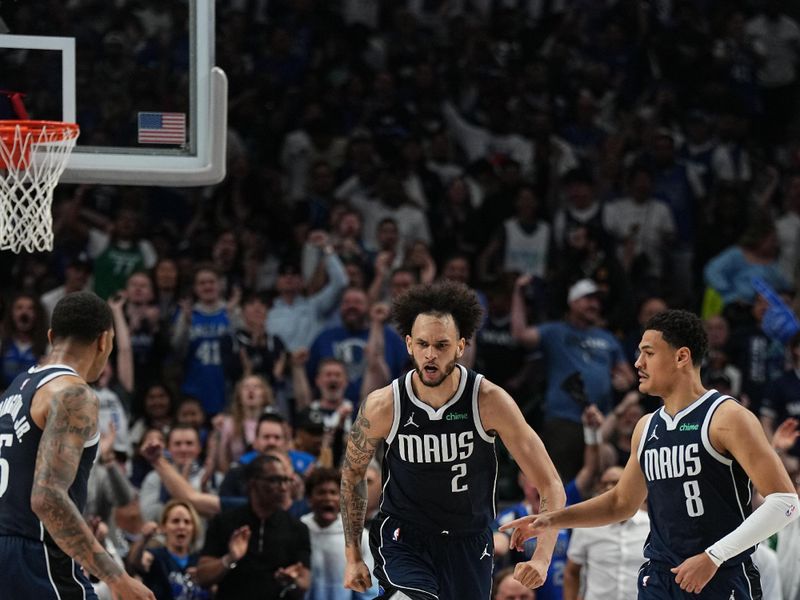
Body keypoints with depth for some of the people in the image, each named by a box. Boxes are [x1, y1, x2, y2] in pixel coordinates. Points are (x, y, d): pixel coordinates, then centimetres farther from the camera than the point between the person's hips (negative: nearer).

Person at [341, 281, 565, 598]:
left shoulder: (490, 402, -17)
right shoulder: (382, 406, -15)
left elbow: (550, 485, -14)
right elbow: (352, 472, 6)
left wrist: (541, 557, -29)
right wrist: (353, 557, 6)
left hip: (468, 543, 2)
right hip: (403, 537, -2)